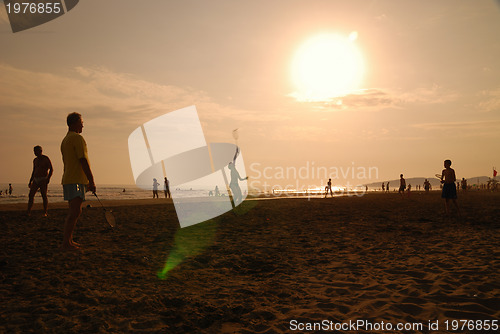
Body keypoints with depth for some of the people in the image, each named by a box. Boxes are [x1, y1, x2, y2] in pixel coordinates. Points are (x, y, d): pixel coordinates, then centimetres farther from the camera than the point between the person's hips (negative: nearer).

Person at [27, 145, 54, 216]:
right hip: (36, 180, 6)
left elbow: (51, 169, -9)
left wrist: (48, 178, -22)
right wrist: (30, 181, 17)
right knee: (31, 195, -5)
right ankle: (28, 213, -3)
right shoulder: (35, 160, 15)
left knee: (44, 196, -9)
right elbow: (34, 171, 22)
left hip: (43, 180, -6)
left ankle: (45, 213, -3)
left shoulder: (46, 159, -5)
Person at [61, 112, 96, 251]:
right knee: (75, 212, -12)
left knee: (74, 212, 13)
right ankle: (66, 243, -13)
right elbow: (83, 161, -17)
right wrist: (91, 181, -16)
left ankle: (69, 240, 17)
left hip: (68, 180, 10)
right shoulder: (77, 138, -10)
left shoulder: (65, 140, 20)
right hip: (76, 181, -10)